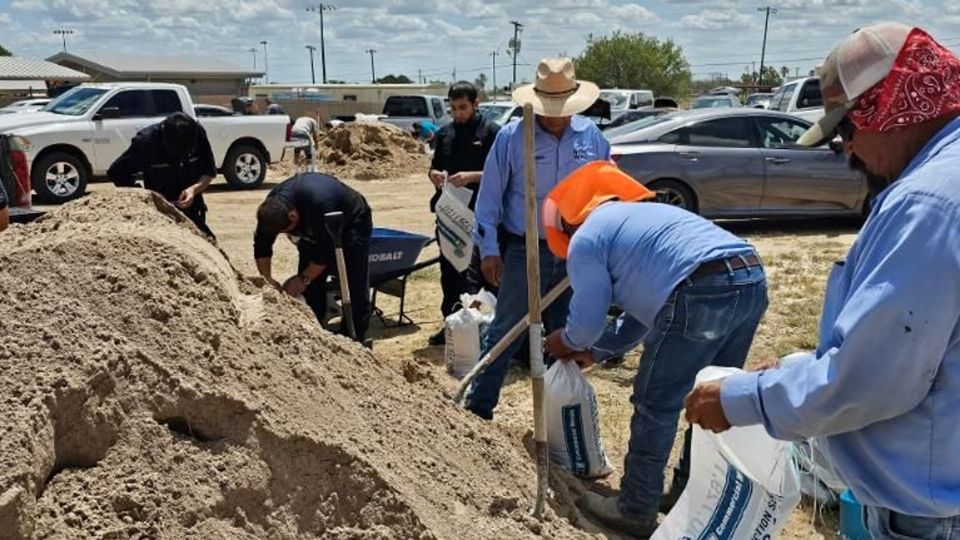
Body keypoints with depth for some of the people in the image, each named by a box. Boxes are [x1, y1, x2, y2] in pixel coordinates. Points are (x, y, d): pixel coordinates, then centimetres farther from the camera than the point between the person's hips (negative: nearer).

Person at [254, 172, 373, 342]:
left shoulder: (320, 204, -42)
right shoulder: (272, 207, -23)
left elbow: (327, 251, -34)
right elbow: (262, 246, -11)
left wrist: (303, 279, -26)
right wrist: (267, 279, -18)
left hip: (351, 224, -6)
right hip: (317, 228, 6)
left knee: (354, 286, -13)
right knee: (310, 285, -2)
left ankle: (355, 339, -6)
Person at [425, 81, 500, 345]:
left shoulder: (491, 132, -2)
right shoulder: (445, 133, 15)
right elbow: (434, 167, 20)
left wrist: (471, 176, -19)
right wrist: (435, 175, -3)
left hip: (477, 213, -6)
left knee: (470, 271, -11)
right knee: (448, 270, 12)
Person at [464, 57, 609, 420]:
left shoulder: (590, 136, 1)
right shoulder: (511, 136, -9)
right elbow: (489, 197, -6)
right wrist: (489, 250, -8)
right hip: (525, 251, -3)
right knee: (506, 332, 0)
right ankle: (477, 407, 11)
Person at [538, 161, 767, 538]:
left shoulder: (585, 239, 7)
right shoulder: (636, 217, 34)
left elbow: (588, 320, 10)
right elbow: (648, 302, 37)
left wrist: (566, 343, 32)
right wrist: (596, 350, 41)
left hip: (704, 293, -9)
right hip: (752, 280, 9)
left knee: (655, 406, 6)